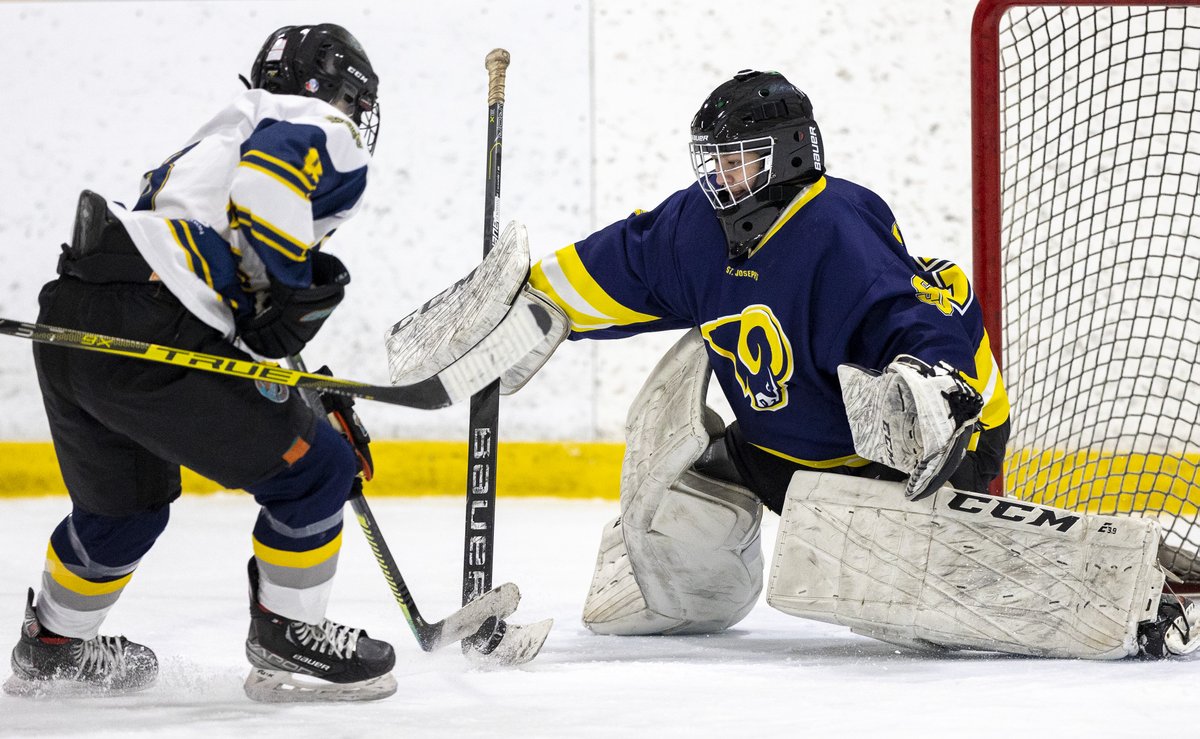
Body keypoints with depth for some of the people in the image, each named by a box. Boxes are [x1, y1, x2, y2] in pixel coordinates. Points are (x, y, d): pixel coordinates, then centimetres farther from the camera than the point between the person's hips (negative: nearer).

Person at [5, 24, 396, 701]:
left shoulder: (223, 137, 33)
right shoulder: (325, 130, 7)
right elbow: (271, 166, -18)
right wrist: (292, 292, -10)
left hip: (68, 316, 9)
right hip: (145, 339, -9)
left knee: (129, 501, 31)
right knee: (312, 471, 4)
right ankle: (285, 644, 13)